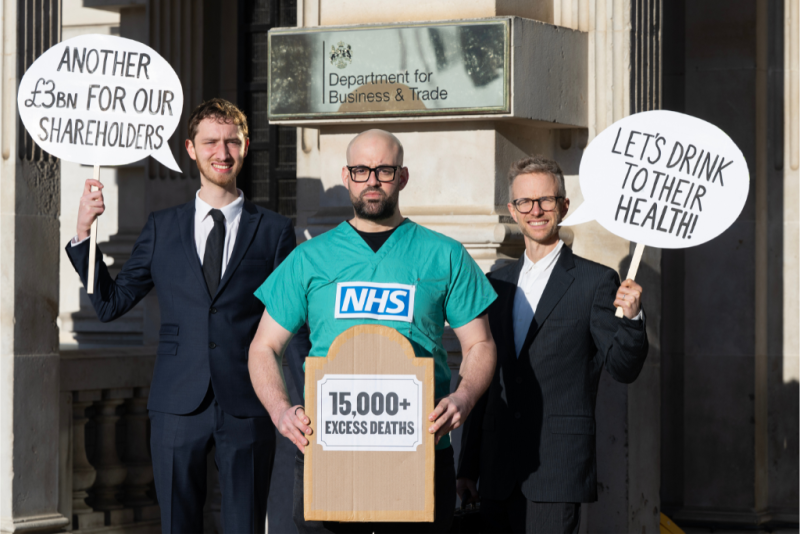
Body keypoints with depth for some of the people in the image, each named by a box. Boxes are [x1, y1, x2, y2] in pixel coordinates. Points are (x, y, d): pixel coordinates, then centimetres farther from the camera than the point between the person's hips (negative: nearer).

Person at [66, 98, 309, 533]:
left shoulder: (273, 231, 6)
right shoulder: (162, 228, 11)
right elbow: (110, 304, 10)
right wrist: (84, 233, -1)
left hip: (247, 407, -1)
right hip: (178, 407, 1)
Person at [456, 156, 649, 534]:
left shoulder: (596, 282, 1)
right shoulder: (496, 284, 15)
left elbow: (623, 369, -4)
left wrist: (631, 317, -23)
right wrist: (467, 466, 16)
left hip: (556, 474, -5)